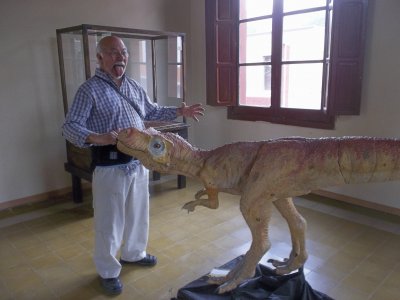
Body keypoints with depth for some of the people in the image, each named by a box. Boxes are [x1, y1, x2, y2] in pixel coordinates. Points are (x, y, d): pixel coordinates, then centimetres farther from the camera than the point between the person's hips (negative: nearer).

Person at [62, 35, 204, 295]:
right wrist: (96, 138, -36)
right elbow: (70, 127, -17)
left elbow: (152, 111, 24)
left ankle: (133, 253, 44)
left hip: (139, 162, 7)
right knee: (110, 221, 5)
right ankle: (108, 271, 26)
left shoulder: (134, 86, 10)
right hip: (110, 166, -7)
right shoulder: (90, 89, -11)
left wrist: (179, 112, 14)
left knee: (138, 213, 20)